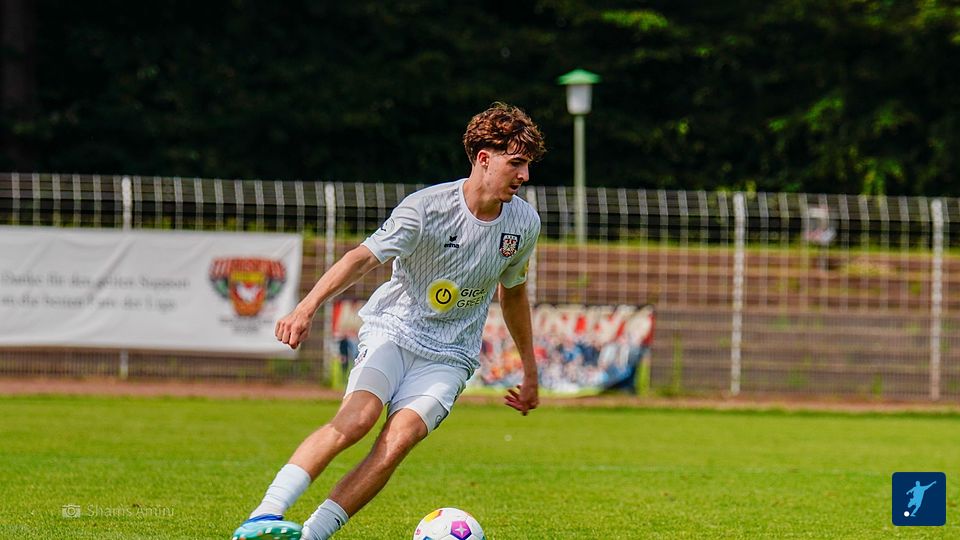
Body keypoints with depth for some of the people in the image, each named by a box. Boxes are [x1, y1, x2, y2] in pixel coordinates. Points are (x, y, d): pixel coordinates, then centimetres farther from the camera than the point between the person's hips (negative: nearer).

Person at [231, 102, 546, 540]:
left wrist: (530, 373, 27)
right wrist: (307, 307, -41)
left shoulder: (524, 223, 1)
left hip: (449, 355, 3)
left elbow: (512, 290, 20)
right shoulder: (427, 208, -15)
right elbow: (363, 258, -25)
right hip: (393, 328, -3)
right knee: (357, 418, -29)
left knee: (399, 441, -22)